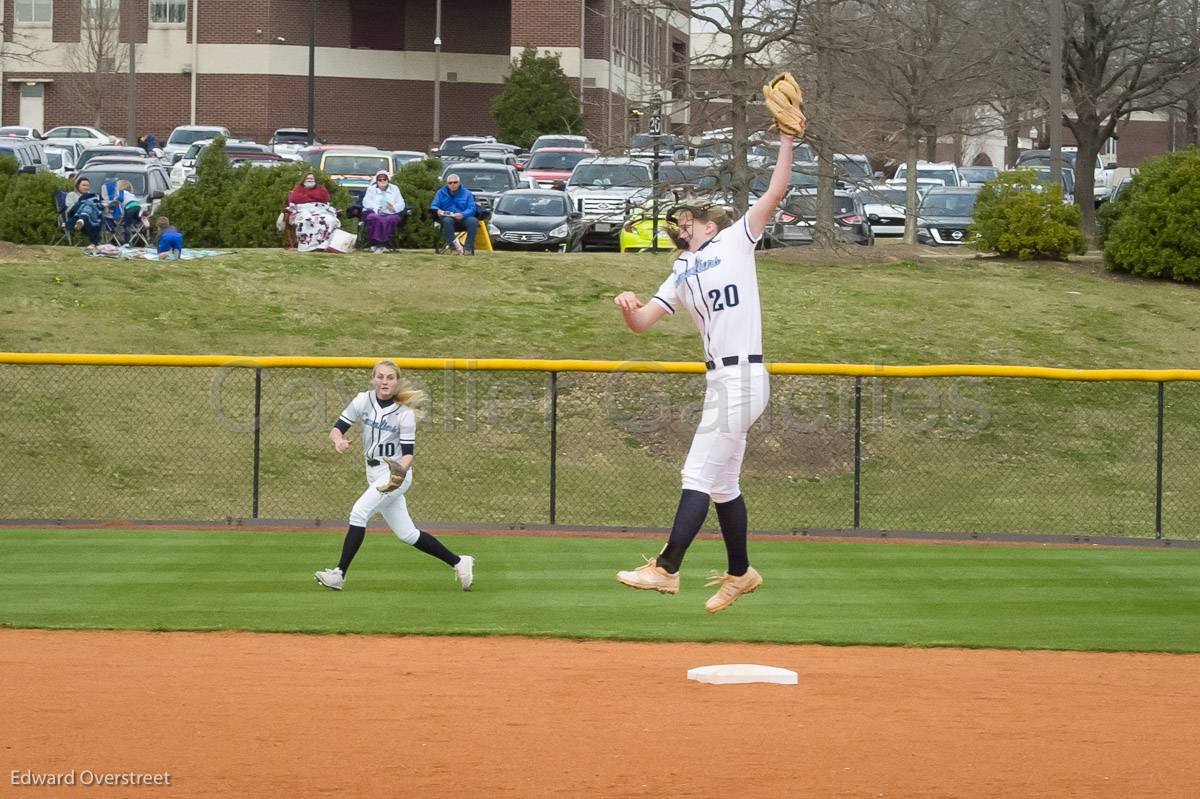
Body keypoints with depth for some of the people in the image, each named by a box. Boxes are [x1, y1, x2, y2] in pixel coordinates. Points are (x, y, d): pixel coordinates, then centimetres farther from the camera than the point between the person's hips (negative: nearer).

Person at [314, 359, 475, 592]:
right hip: (374, 472, 6)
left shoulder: (405, 413, -13)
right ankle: (458, 562, 23)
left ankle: (340, 574, -21)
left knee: (359, 512, -23)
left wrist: (401, 470, -34)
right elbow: (337, 429, -5)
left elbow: (408, 453, -13)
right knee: (406, 534, 10)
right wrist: (339, 440, -29)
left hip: (396, 472, -6)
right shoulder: (363, 401, -2)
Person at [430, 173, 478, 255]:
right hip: (447, 217, 0)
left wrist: (462, 215, -25)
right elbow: (433, 206, 7)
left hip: (463, 218, 0)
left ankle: (468, 248, -34)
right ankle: (453, 245, -41)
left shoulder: (467, 193, 10)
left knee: (473, 221, -33)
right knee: (447, 220, -37)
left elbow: (472, 208, -3)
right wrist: (438, 211, -20)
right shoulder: (441, 193, 14)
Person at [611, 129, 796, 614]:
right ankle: (739, 573, 29)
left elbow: (776, 193, -7)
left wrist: (786, 138, -12)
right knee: (721, 482, 15)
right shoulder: (681, 276, 19)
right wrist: (629, 308, -11)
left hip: (742, 376, -8)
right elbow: (642, 322, 11)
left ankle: (666, 569, -12)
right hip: (721, 381, 8)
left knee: (700, 474, -10)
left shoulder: (736, 239, 2)